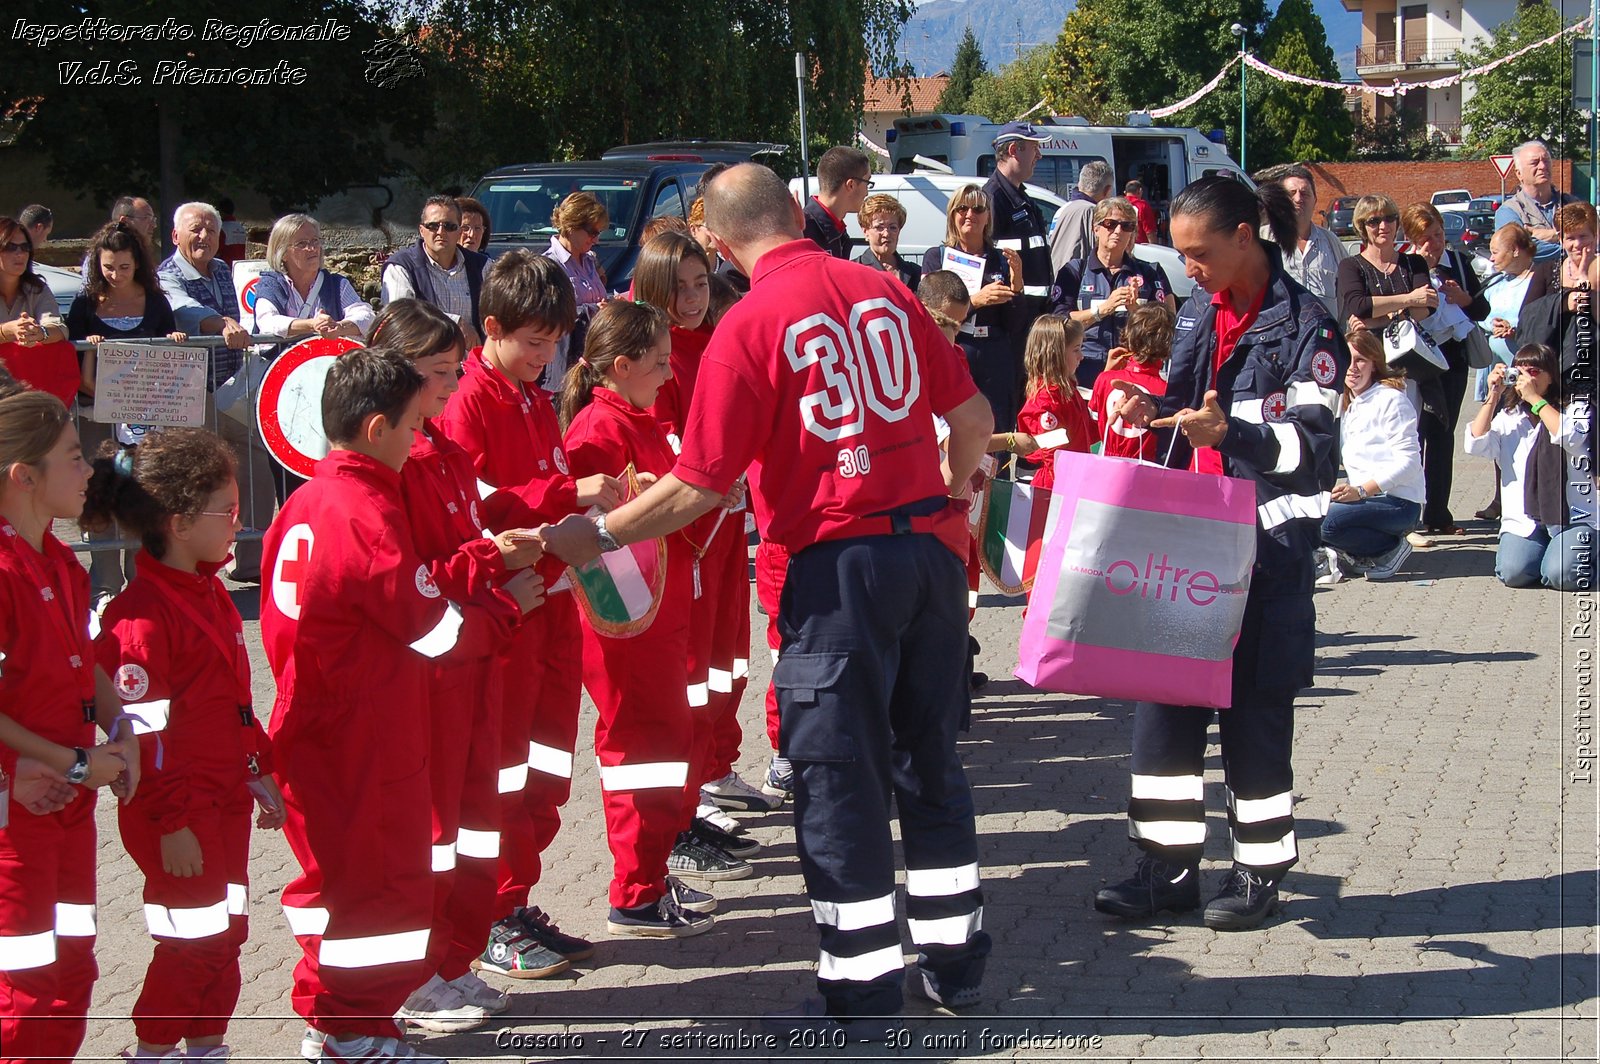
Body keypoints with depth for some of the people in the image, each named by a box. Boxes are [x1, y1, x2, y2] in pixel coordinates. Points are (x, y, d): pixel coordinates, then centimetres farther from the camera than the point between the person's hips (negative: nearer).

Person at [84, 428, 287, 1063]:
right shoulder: (142, 615, -20)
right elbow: (141, 731, -19)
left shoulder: (210, 590, 10)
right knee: (193, 940, -1)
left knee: (227, 931, 14)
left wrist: (260, 773, 20)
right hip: (181, 813, -9)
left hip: (227, 801, 9)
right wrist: (172, 825, -18)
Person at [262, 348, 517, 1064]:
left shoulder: (304, 503, 7)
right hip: (365, 740, -9)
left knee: (338, 874, 19)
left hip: (313, 728, 9)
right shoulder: (368, 513, -20)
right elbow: (437, 627, -16)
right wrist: (507, 608, -1)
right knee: (379, 877, 2)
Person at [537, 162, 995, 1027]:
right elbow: (973, 418, 10)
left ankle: (863, 989, 9)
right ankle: (955, 954, 27)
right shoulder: (884, 290, 6)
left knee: (838, 773, 4)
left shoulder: (748, 326, -9)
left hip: (839, 562, -5)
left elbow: (699, 486, -10)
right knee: (929, 754, 18)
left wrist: (597, 533, 2)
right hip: (930, 546, 6)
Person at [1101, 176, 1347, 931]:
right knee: (1163, 693, 5)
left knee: (1253, 705, 1)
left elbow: (1314, 442, -16)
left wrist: (1231, 434, -32)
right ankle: (1170, 863, 13)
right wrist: (1155, 408, 1)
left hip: (1267, 542, -7)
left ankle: (1261, 868, 14)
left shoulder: (1303, 323, -11)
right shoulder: (1199, 311, 11)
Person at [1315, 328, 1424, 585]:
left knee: (1325, 521, -29)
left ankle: (1391, 548, -9)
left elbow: (1409, 461, -16)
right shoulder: (1344, 403, 15)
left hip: (1399, 501, -7)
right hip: (1363, 498, 7)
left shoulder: (1391, 399, -8)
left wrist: (1361, 490, -26)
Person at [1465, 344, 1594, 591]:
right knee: (1512, 573, -24)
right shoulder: (1507, 417, 13)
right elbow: (1476, 445, -3)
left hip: (1573, 517, -3)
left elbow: (1571, 439, -19)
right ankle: (1542, 551, 11)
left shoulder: (1576, 409, 4)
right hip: (1523, 520, 3)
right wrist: (1493, 396, -7)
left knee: (1562, 576, -26)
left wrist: (1535, 398, -17)